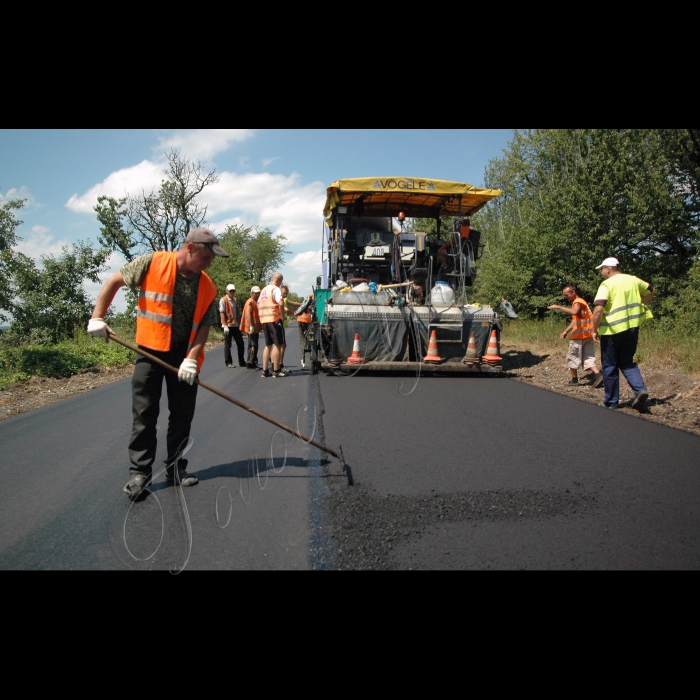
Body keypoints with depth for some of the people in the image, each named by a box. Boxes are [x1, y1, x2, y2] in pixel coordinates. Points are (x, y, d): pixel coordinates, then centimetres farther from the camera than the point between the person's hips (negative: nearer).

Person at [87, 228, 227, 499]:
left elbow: (205, 325, -4)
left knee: (183, 415, 6)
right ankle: (140, 471, 9)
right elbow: (114, 281, -2)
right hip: (150, 351, -3)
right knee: (144, 414, -1)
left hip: (184, 356, 3)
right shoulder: (152, 263, -10)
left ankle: (175, 468, 19)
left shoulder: (208, 287, -2)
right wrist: (97, 317, -7)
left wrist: (191, 357, -17)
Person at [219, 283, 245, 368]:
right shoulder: (223, 300, -5)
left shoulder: (235, 300, 16)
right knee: (227, 345, 1)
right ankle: (228, 363, 8)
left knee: (240, 343, 7)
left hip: (235, 325, 7)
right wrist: (225, 326, -18)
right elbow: (222, 313, -11)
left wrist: (238, 323, 14)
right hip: (228, 326, -7)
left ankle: (241, 362, 15)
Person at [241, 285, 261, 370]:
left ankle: (253, 363, 21)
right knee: (253, 346, -9)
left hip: (255, 328, 10)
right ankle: (249, 364, -6)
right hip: (252, 328, -10)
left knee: (254, 346, 14)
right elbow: (248, 314, -23)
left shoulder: (255, 302, 20)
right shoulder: (250, 302, -12)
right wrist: (251, 326, -29)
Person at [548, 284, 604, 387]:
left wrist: (558, 307, -34)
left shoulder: (578, 302, -13)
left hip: (579, 336, -9)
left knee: (572, 357, 5)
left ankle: (574, 379, 13)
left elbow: (574, 312, -37)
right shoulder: (578, 302, 19)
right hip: (587, 335, 9)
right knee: (588, 358, 6)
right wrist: (566, 331, 12)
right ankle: (598, 375, -9)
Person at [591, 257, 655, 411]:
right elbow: (651, 292, 24)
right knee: (627, 363, 18)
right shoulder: (633, 280, 8)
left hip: (612, 330, -6)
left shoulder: (607, 284, -11)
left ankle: (611, 401, 14)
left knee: (610, 367, 7)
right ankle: (640, 389, -5)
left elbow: (598, 309, -21)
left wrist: (595, 330, -11)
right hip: (632, 328, 6)